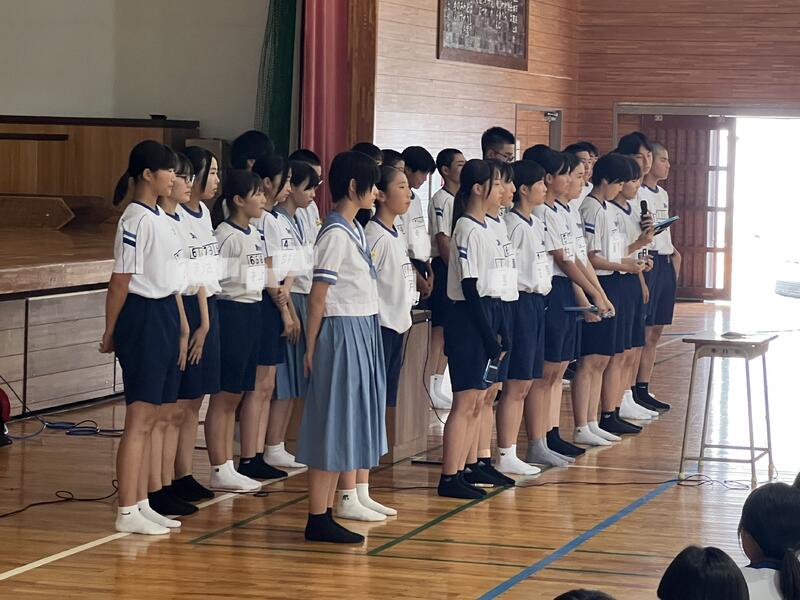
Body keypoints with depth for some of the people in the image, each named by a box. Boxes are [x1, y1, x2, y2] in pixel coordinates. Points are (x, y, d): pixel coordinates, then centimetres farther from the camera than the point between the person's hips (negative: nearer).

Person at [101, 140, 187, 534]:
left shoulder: (160, 218, 15)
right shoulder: (136, 220, -14)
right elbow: (120, 281, -12)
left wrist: (181, 328, 17)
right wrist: (110, 333, -9)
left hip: (165, 316, 9)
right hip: (142, 317, -9)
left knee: (149, 419, 12)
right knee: (139, 420, -6)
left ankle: (142, 504, 18)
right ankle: (127, 512, -2)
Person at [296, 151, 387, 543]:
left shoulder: (355, 231, 14)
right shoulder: (335, 234, -15)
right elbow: (318, 296, -14)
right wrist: (311, 348, -12)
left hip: (363, 333, 9)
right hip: (341, 334, -9)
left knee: (348, 427, 11)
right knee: (332, 426, -5)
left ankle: (326, 514, 16)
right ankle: (317, 520, 0)